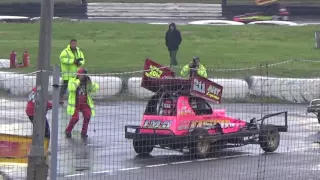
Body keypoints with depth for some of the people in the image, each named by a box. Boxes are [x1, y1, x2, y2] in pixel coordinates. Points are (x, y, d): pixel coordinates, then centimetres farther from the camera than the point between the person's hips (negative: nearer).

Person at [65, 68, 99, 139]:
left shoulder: (87, 82, 10)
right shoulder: (72, 81, -2)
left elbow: (95, 88, 0)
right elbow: (71, 88, -23)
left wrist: (90, 82, -12)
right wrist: (78, 80, -19)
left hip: (85, 103, 3)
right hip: (75, 103, -3)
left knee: (87, 116, -19)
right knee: (75, 117, -18)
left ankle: (84, 132, 0)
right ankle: (68, 131, 8)